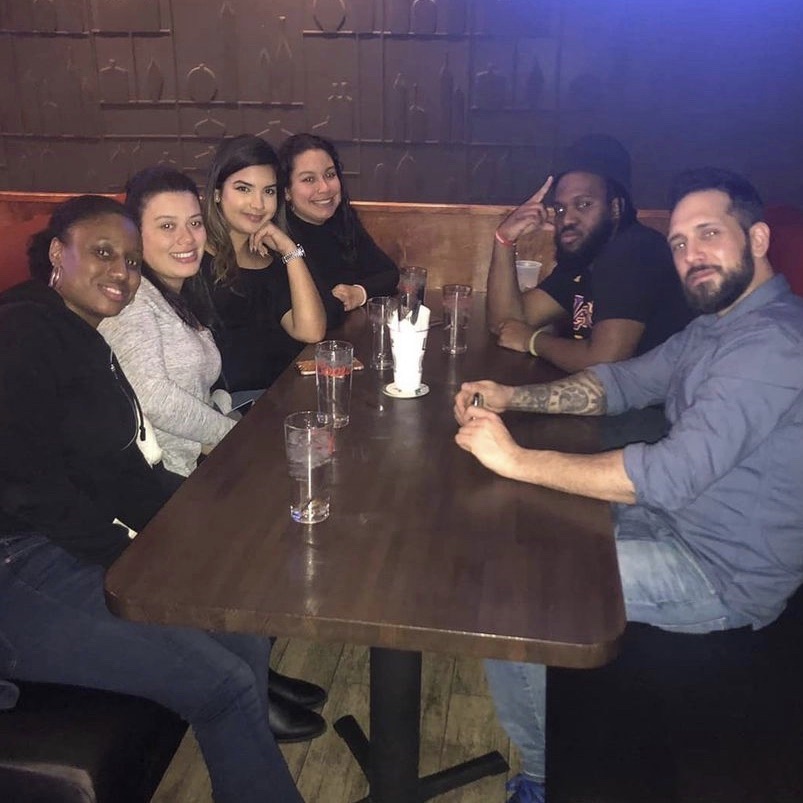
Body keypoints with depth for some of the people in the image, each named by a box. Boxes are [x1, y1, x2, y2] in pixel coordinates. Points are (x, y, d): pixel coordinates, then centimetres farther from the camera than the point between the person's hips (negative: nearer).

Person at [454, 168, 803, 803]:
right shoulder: (718, 324, 8)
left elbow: (669, 475, -34)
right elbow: (623, 381, 12)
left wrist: (517, 459, -30)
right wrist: (509, 397, -3)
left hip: (722, 572, -10)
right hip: (674, 520, 10)